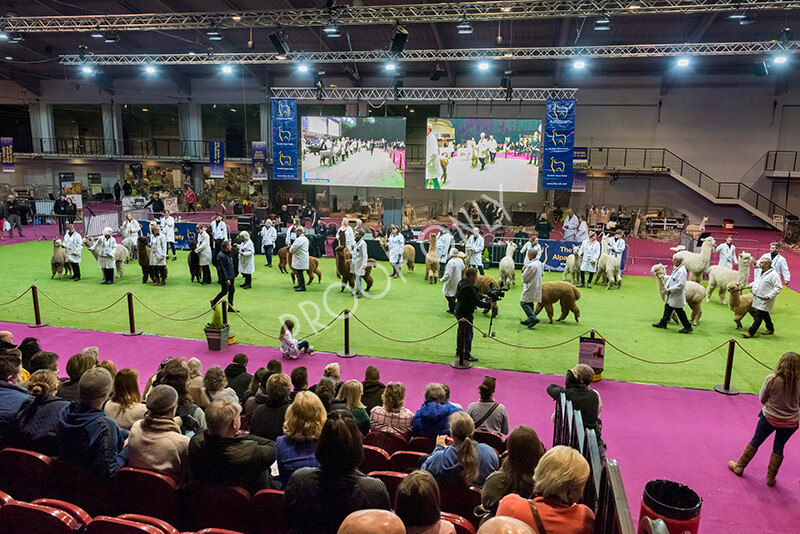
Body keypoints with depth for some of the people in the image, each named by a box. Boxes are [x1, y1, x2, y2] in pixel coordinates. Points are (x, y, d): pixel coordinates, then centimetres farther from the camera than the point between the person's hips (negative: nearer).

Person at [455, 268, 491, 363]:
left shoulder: (462, 283, 6)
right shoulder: (469, 288, -26)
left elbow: (474, 296, 18)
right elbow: (477, 302, -25)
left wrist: (482, 296, 7)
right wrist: (488, 305, -14)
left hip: (459, 312, 10)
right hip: (465, 314, -10)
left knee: (461, 332, 21)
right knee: (468, 334, -1)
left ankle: (459, 351, 33)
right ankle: (466, 354, 6)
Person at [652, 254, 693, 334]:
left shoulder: (681, 271, -22)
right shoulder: (675, 268, 7)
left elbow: (681, 284, -26)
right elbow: (671, 278, 17)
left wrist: (670, 289, -22)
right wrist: (666, 286, 2)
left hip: (677, 296, -10)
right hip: (671, 296, 10)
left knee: (679, 311, 0)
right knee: (667, 308, 17)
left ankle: (688, 327, 11)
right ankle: (663, 323, 28)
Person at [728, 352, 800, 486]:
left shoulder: (772, 379, -22)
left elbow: (762, 398, -10)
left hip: (769, 418, -2)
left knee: (755, 442, 16)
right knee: (778, 448, 18)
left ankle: (739, 467, 29)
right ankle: (771, 478, 29)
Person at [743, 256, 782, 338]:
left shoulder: (774, 275, -18)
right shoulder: (760, 271, 9)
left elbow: (778, 288, -19)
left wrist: (769, 296, -25)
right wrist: (752, 285, 10)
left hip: (765, 300, -9)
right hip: (757, 297, 9)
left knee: (759, 315, -7)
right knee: (764, 314, 21)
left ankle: (751, 333, -7)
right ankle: (770, 329, 38)